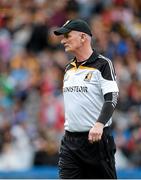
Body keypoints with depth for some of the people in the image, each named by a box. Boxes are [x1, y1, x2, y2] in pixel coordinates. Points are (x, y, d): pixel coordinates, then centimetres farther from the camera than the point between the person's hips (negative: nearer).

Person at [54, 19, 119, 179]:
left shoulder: (103, 64, -6)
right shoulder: (69, 68, 16)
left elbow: (111, 98, -15)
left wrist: (99, 124, -29)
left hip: (96, 138, -6)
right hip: (69, 140, 6)